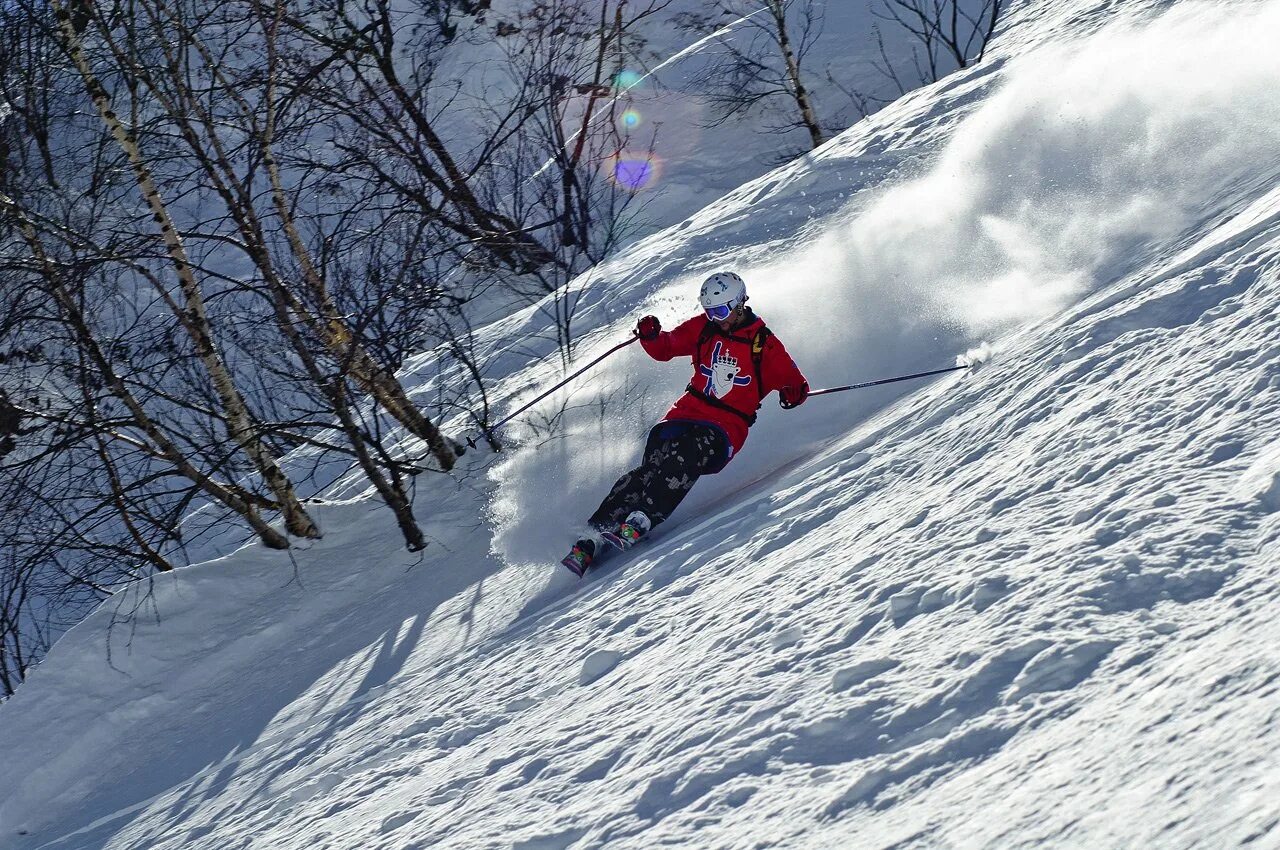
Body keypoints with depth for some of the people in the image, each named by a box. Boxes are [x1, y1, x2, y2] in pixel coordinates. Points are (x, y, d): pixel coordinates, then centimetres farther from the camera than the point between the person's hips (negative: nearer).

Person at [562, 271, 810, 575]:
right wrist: (650, 336, -4)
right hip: (688, 412, 3)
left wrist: (794, 392, -21)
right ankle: (595, 534, -30)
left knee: (683, 459, -36)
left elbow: (794, 381, 3)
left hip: (727, 427, -3)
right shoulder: (702, 328, 9)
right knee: (651, 466, -23)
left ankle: (640, 521, -46)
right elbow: (665, 349, 18)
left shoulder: (764, 344, -2)